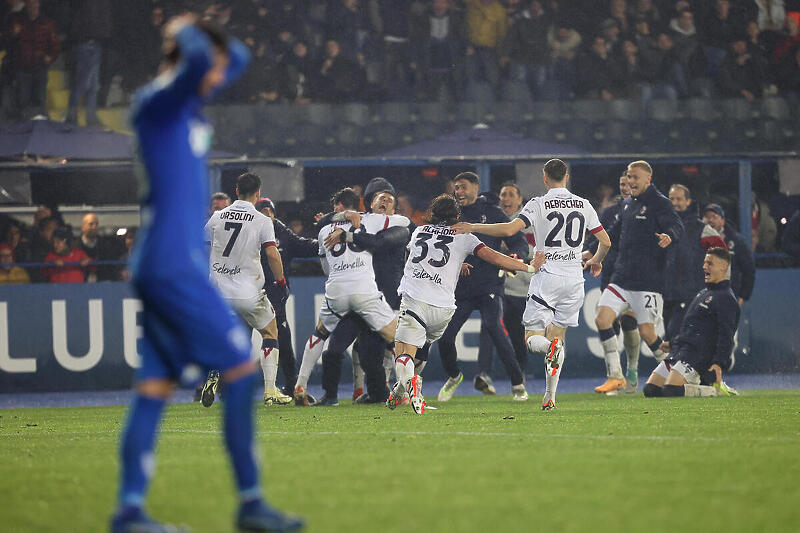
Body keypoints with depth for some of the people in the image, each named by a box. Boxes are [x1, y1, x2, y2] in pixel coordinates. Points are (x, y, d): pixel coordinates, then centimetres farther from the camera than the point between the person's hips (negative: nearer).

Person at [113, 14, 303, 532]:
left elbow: (238, 57, 30)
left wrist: (189, 30, 15)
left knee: (156, 386, 6)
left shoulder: (187, 103, 17)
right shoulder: (158, 102, -10)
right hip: (173, 265, -10)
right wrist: (189, 34, -8)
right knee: (242, 370, -9)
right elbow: (197, 59, -30)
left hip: (163, 269, 10)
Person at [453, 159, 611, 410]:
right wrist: (596, 261, 32)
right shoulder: (583, 205, 7)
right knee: (557, 334, 14)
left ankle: (551, 347, -34)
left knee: (533, 338, 2)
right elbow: (606, 242, 10)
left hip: (546, 277, -4)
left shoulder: (538, 204, -5)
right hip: (574, 279, 4)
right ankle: (550, 396, 6)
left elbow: (509, 229, -18)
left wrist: (474, 227, -6)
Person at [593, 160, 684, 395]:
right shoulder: (627, 204, 17)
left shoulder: (659, 203, -7)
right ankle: (615, 377, -2)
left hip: (648, 280, -7)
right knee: (602, 318, -7)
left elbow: (677, 226, -23)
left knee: (647, 332, -8)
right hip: (622, 277, 7)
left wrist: (669, 236, -46)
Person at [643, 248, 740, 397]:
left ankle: (717, 390, -11)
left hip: (697, 355, -9)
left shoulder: (726, 299, -7)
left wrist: (719, 363, -28)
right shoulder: (704, 293, 24)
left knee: (670, 391, -27)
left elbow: (726, 336, -17)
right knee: (650, 390, -2)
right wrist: (673, 344, 34)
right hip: (678, 352, 9)